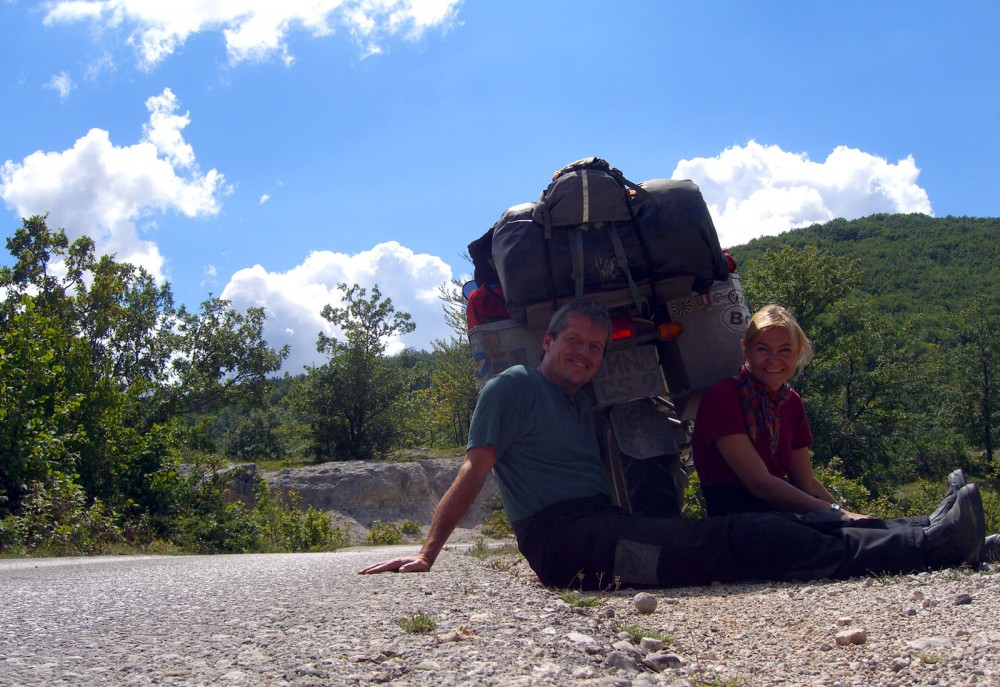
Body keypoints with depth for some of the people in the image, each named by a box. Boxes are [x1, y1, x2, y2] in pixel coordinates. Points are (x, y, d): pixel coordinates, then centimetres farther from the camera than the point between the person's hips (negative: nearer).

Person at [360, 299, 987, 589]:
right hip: (561, 539, -8)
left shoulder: (586, 402, 25)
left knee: (749, 533, -8)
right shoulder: (514, 388, 3)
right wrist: (426, 555, -7)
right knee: (729, 540, -21)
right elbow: (473, 473, -2)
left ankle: (930, 545, -12)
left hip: (605, 525, 8)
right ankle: (928, 547, -27)